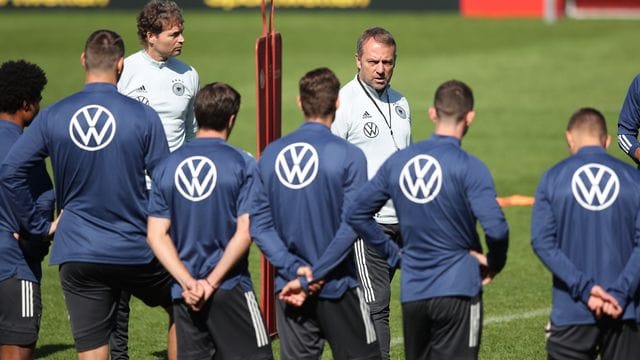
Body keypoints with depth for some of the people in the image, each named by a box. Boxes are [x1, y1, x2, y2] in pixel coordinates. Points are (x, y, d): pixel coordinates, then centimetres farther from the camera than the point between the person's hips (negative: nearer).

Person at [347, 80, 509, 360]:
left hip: (411, 292, 5)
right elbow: (495, 229, -23)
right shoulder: (469, 168, -12)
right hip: (458, 289, -5)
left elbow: (356, 215, 9)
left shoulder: (398, 162, 5)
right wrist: (494, 264, -4)